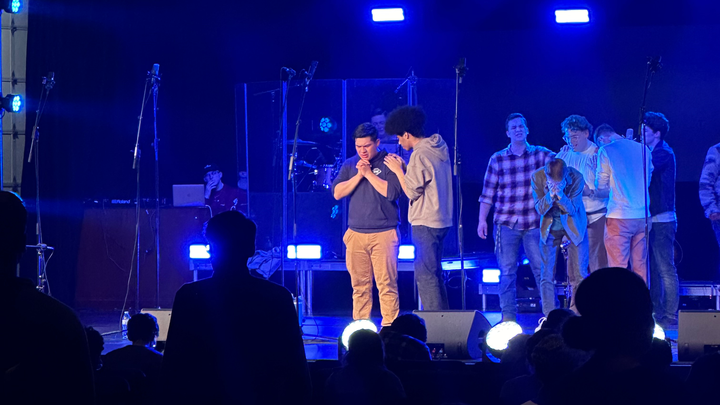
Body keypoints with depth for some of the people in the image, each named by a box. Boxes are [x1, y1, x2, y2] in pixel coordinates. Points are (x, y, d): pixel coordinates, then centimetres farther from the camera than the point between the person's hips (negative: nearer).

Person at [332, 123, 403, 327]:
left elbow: (392, 192, -12)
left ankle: (389, 326, -5)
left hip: (384, 233, -4)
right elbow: (337, 193, 3)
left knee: (386, 284, -8)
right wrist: (359, 175, -6)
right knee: (359, 285, 5)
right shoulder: (349, 165, 13)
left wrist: (369, 173, -10)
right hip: (356, 234, 4)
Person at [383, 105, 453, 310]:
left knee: (425, 275, -7)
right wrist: (404, 168, 12)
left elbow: (412, 191, -14)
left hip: (425, 223, -10)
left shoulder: (420, 155, -17)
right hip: (441, 220, 10)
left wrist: (398, 170, -3)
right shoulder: (440, 148, 11)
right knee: (434, 274, 17)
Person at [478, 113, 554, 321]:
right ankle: (508, 316, 7)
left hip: (534, 223, 0)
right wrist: (482, 220, 3)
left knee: (542, 269, -1)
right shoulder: (497, 159, 5)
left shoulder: (541, 154, 5)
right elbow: (487, 192, 7)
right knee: (507, 271, 1)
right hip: (506, 224, 1)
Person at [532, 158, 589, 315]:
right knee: (547, 274, -2)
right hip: (550, 226, 1)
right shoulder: (537, 177, -19)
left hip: (573, 225, -1)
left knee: (578, 274, -5)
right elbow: (540, 209, -15)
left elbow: (572, 209, -19)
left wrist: (560, 195, -37)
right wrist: (550, 195, -34)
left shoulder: (576, 177, -23)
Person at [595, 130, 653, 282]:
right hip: (643, 216, 5)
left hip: (618, 217, -5)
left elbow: (601, 189, 0)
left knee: (618, 268, -4)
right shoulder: (643, 149, 12)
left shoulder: (605, 151, -2)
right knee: (641, 267, 8)